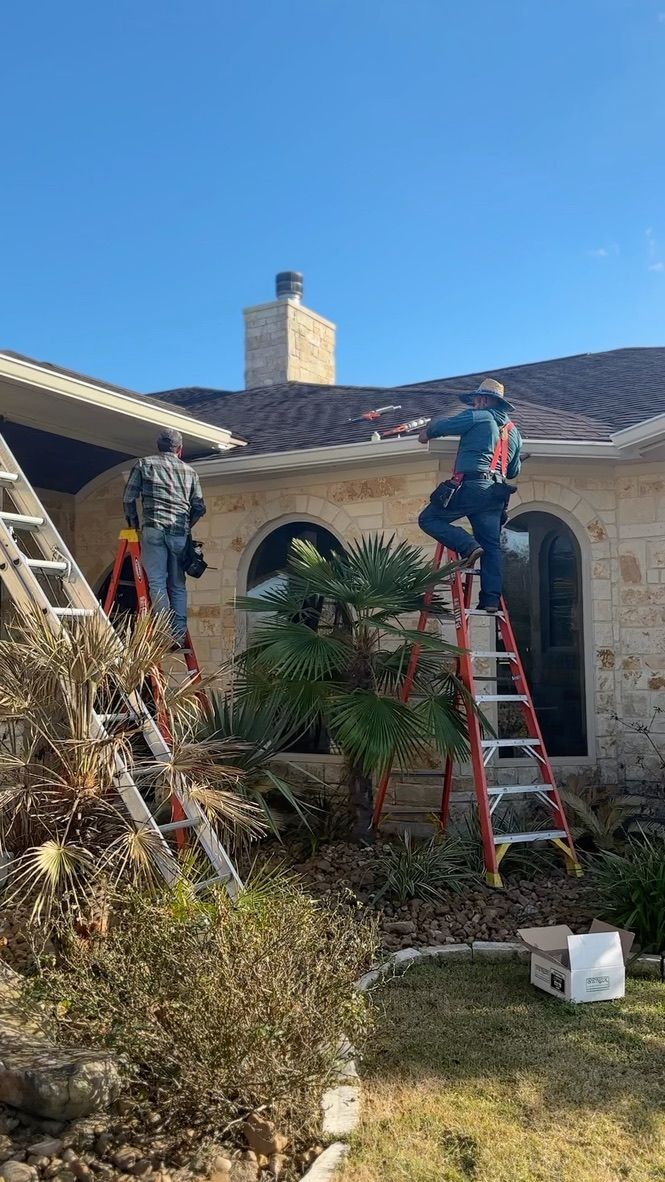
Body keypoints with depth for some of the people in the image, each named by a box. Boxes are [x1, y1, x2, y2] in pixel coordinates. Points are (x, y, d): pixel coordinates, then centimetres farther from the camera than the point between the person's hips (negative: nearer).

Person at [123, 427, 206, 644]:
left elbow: (129, 499, 9)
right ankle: (179, 634, 2)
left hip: (154, 529, -3)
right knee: (178, 584, 7)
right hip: (181, 533, 3)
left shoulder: (144, 464, 13)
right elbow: (199, 507, 15)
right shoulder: (189, 471, 19)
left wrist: (134, 524, 22)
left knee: (157, 582, -5)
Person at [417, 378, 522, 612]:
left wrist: (428, 432, 24)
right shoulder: (513, 432, 25)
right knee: (491, 546, 4)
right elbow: (514, 471, 29)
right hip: (496, 493, 7)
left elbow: (441, 426, 3)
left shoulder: (478, 417, 3)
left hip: (471, 485, -7)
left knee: (428, 519, 0)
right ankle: (491, 599, -4)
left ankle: (469, 547, -16)